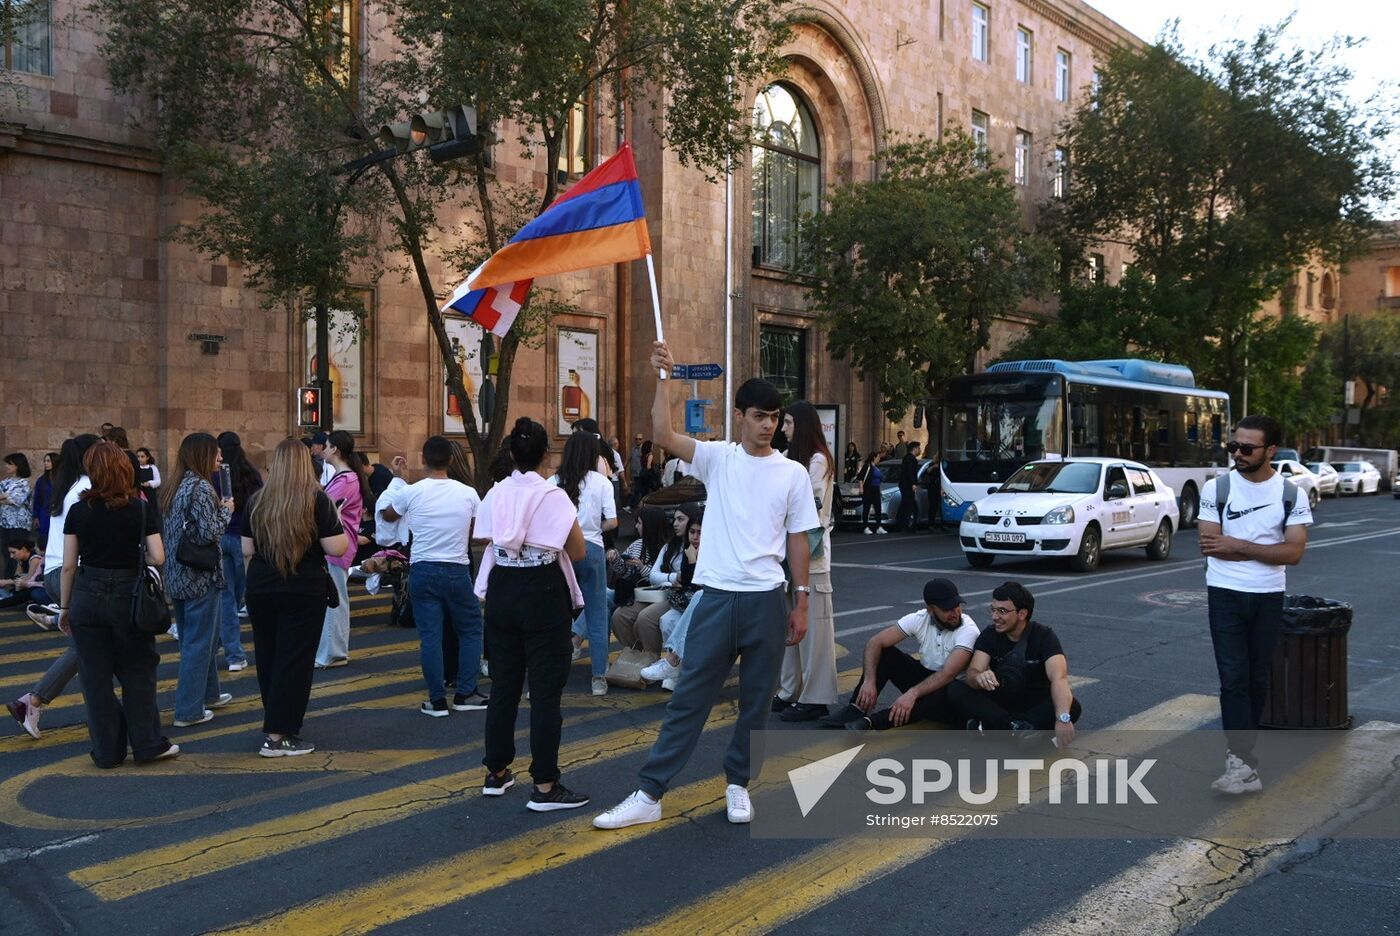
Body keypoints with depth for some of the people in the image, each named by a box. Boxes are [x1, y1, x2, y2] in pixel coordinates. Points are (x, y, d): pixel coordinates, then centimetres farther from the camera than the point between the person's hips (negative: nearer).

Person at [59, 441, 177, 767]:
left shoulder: (78, 511, -2)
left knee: (96, 678, 9)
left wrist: (64, 607, 10)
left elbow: (68, 565, -1)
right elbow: (158, 557, -11)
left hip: (88, 597, 1)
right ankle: (147, 745, 14)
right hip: (129, 596, -1)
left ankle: (108, 751, 16)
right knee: (137, 673, 11)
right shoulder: (141, 510, -7)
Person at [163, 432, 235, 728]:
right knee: (198, 642, 0)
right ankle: (189, 710, 6)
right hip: (201, 576, -9)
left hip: (178, 575, 9)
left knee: (202, 637, 21)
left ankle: (208, 694, 34)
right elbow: (210, 532, -23)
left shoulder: (174, 488, 10)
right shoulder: (201, 487, -17)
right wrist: (226, 510, -7)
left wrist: (219, 508, 10)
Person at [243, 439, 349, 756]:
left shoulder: (257, 500, 3)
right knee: (294, 661, 1)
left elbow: (246, 550, 7)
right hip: (304, 590, -4)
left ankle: (276, 726, 27)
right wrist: (337, 520, 4)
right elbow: (337, 548, -12)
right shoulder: (317, 499, -9)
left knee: (267, 659, 16)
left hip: (260, 589, 4)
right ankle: (278, 736, 1)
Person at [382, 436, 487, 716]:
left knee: (430, 635, 5)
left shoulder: (411, 492, -6)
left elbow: (388, 515, 13)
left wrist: (396, 477, 20)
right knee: (471, 630, 15)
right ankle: (465, 694, 15)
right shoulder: (468, 493, -4)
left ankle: (437, 700, 8)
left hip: (422, 570, 0)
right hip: (457, 570, 0)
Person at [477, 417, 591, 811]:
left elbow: (489, 544, 9)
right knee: (545, 690, 0)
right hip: (543, 594, -5)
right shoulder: (553, 496, -12)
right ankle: (545, 787, 2)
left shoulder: (496, 495, 3)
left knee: (503, 685, 15)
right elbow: (578, 552, -7)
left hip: (502, 591, 5)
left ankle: (496, 773, 26)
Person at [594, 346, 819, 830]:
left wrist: (801, 601, 5)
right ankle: (650, 793, 8)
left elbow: (798, 540, 7)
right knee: (688, 699, 3)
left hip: (767, 600, 1)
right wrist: (663, 377, -18)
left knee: (757, 702, 11)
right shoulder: (717, 458, 2)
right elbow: (663, 434, -13)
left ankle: (738, 783, 29)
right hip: (717, 597, -1)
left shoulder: (793, 474, 3)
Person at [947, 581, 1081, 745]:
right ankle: (1015, 726, -37)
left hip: (1037, 705, -1)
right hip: (1000, 703, 2)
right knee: (955, 689, -23)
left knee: (1072, 707, -32)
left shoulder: (1044, 636, -15)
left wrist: (1063, 718, -50)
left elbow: (1059, 677, -32)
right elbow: (972, 673, -21)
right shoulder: (989, 635, -8)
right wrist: (979, 677, -48)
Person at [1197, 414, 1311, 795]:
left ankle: (1240, 754, 22)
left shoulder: (1292, 495, -1)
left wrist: (1238, 545, -15)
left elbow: (1294, 552, -10)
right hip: (1226, 595, -2)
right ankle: (1244, 764, -8)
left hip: (1268, 598, 2)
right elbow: (1209, 546, -10)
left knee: (1258, 680, 9)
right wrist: (1265, 550, -11)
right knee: (1234, 679, -7)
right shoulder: (1216, 488, -4)